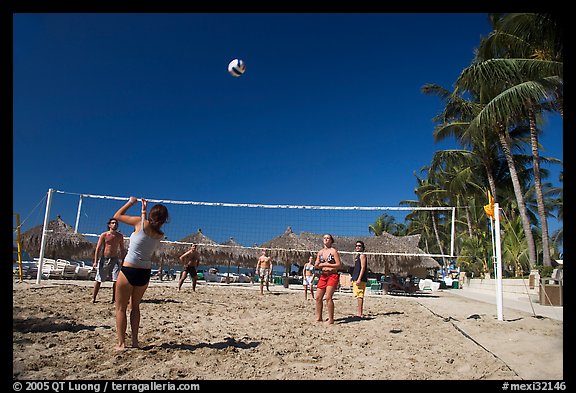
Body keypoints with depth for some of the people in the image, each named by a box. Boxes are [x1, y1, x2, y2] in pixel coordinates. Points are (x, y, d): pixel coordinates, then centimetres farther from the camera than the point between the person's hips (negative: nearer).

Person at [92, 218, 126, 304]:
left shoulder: (120, 236, 6)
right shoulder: (104, 235, -2)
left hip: (115, 259, 2)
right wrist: (95, 261, -9)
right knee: (98, 280, 2)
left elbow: (122, 249, 13)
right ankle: (93, 298, 12)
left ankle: (114, 298, 2)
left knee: (116, 280, -6)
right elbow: (98, 248, -3)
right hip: (104, 259, -2)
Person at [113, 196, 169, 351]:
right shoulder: (160, 235, 2)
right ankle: (134, 341, 21)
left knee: (121, 308, 9)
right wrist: (144, 209, 31)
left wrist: (130, 202, 13)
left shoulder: (141, 222, -12)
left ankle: (121, 343, 9)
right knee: (135, 306, 21)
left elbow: (117, 215, 2)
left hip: (129, 270, -5)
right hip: (145, 273, 5)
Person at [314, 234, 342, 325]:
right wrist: (318, 265, -9)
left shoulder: (333, 251, -4)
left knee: (328, 297, -13)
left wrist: (326, 264, -10)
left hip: (332, 275, -6)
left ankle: (331, 319, -4)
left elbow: (339, 265, -10)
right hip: (323, 276, 6)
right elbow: (316, 265, 13)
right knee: (318, 297, 4)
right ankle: (319, 318, 15)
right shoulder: (320, 252, 13)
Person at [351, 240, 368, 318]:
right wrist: (354, 279, 23)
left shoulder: (362, 255, -7)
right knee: (358, 296, 11)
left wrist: (359, 279, -22)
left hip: (360, 279, -10)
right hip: (356, 279, 10)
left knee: (359, 296, -10)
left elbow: (363, 267, -16)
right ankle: (360, 312, 15)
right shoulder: (356, 255, 21)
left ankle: (359, 313, -11)